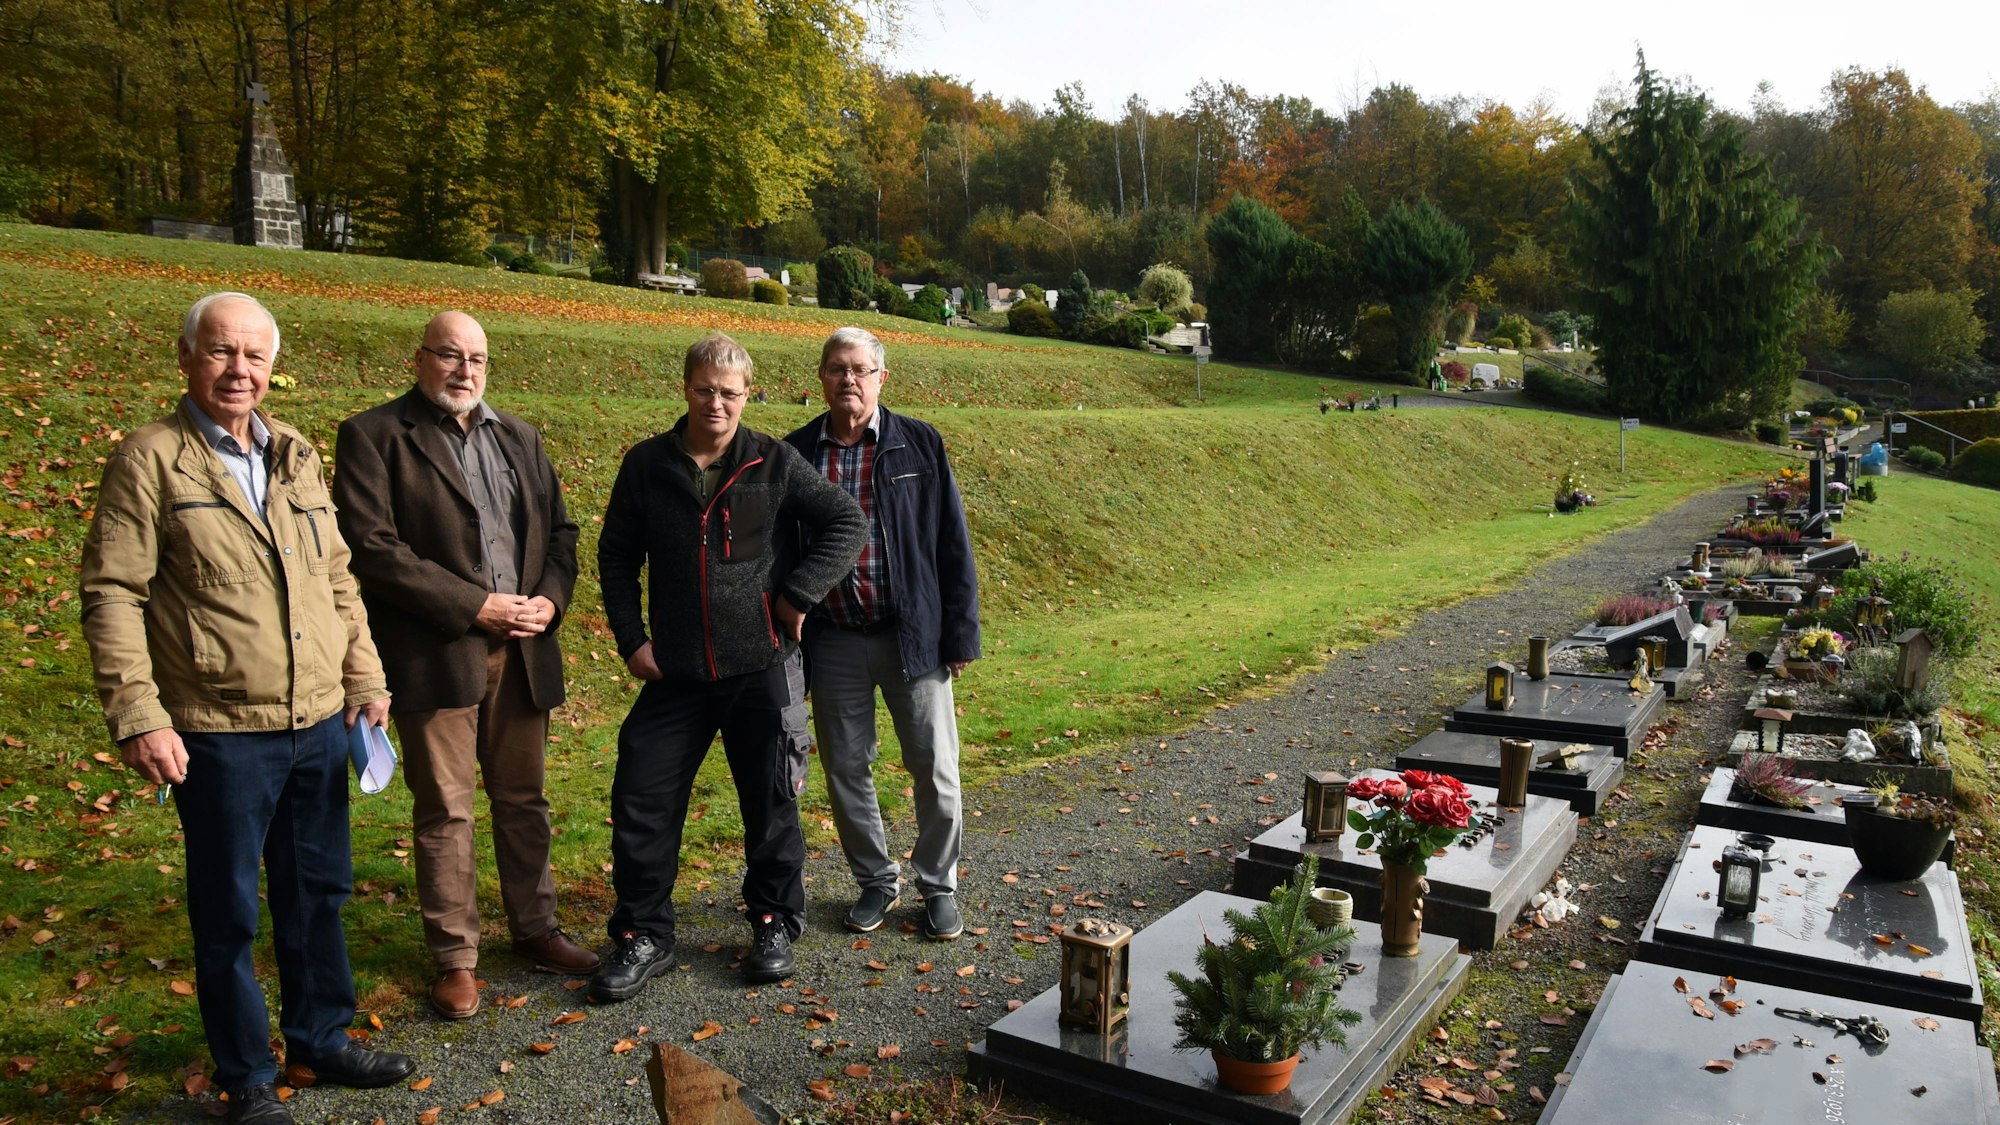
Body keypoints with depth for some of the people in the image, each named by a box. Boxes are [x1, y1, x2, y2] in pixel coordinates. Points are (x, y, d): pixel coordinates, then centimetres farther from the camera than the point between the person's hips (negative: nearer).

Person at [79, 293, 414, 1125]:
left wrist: (365, 677, 11)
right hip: (221, 735, -5)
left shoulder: (295, 455, 10)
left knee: (318, 892, 17)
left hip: (321, 723, 6)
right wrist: (138, 716, -15)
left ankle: (320, 1042, 34)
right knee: (228, 914, 9)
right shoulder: (150, 458, -7)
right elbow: (112, 594, -10)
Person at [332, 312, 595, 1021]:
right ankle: (454, 959, 18)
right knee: (444, 811, 4)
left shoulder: (518, 437, 15)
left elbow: (559, 529, 15)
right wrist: (474, 607, -16)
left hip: (522, 650, 5)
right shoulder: (373, 436, -3)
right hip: (435, 653, -5)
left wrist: (550, 598, -4)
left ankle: (535, 931, 30)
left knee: (523, 800, 15)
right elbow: (370, 544, -13)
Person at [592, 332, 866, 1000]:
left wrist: (800, 594, -10)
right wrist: (631, 639, 1)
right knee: (642, 801, 1)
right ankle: (643, 937, 18)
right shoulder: (647, 464, 2)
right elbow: (616, 556, 10)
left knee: (771, 802, 8)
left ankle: (775, 924, 28)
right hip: (676, 671, 2)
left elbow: (849, 524, -2)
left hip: (763, 667, -1)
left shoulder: (774, 463, -3)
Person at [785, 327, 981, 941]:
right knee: (845, 771, 11)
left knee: (935, 769, 5)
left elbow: (952, 544, 0)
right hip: (832, 642, 2)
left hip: (912, 636, -2)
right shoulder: (795, 453, 3)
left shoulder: (920, 444, -1)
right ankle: (876, 880, 32)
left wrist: (961, 635, -4)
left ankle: (938, 885, 25)